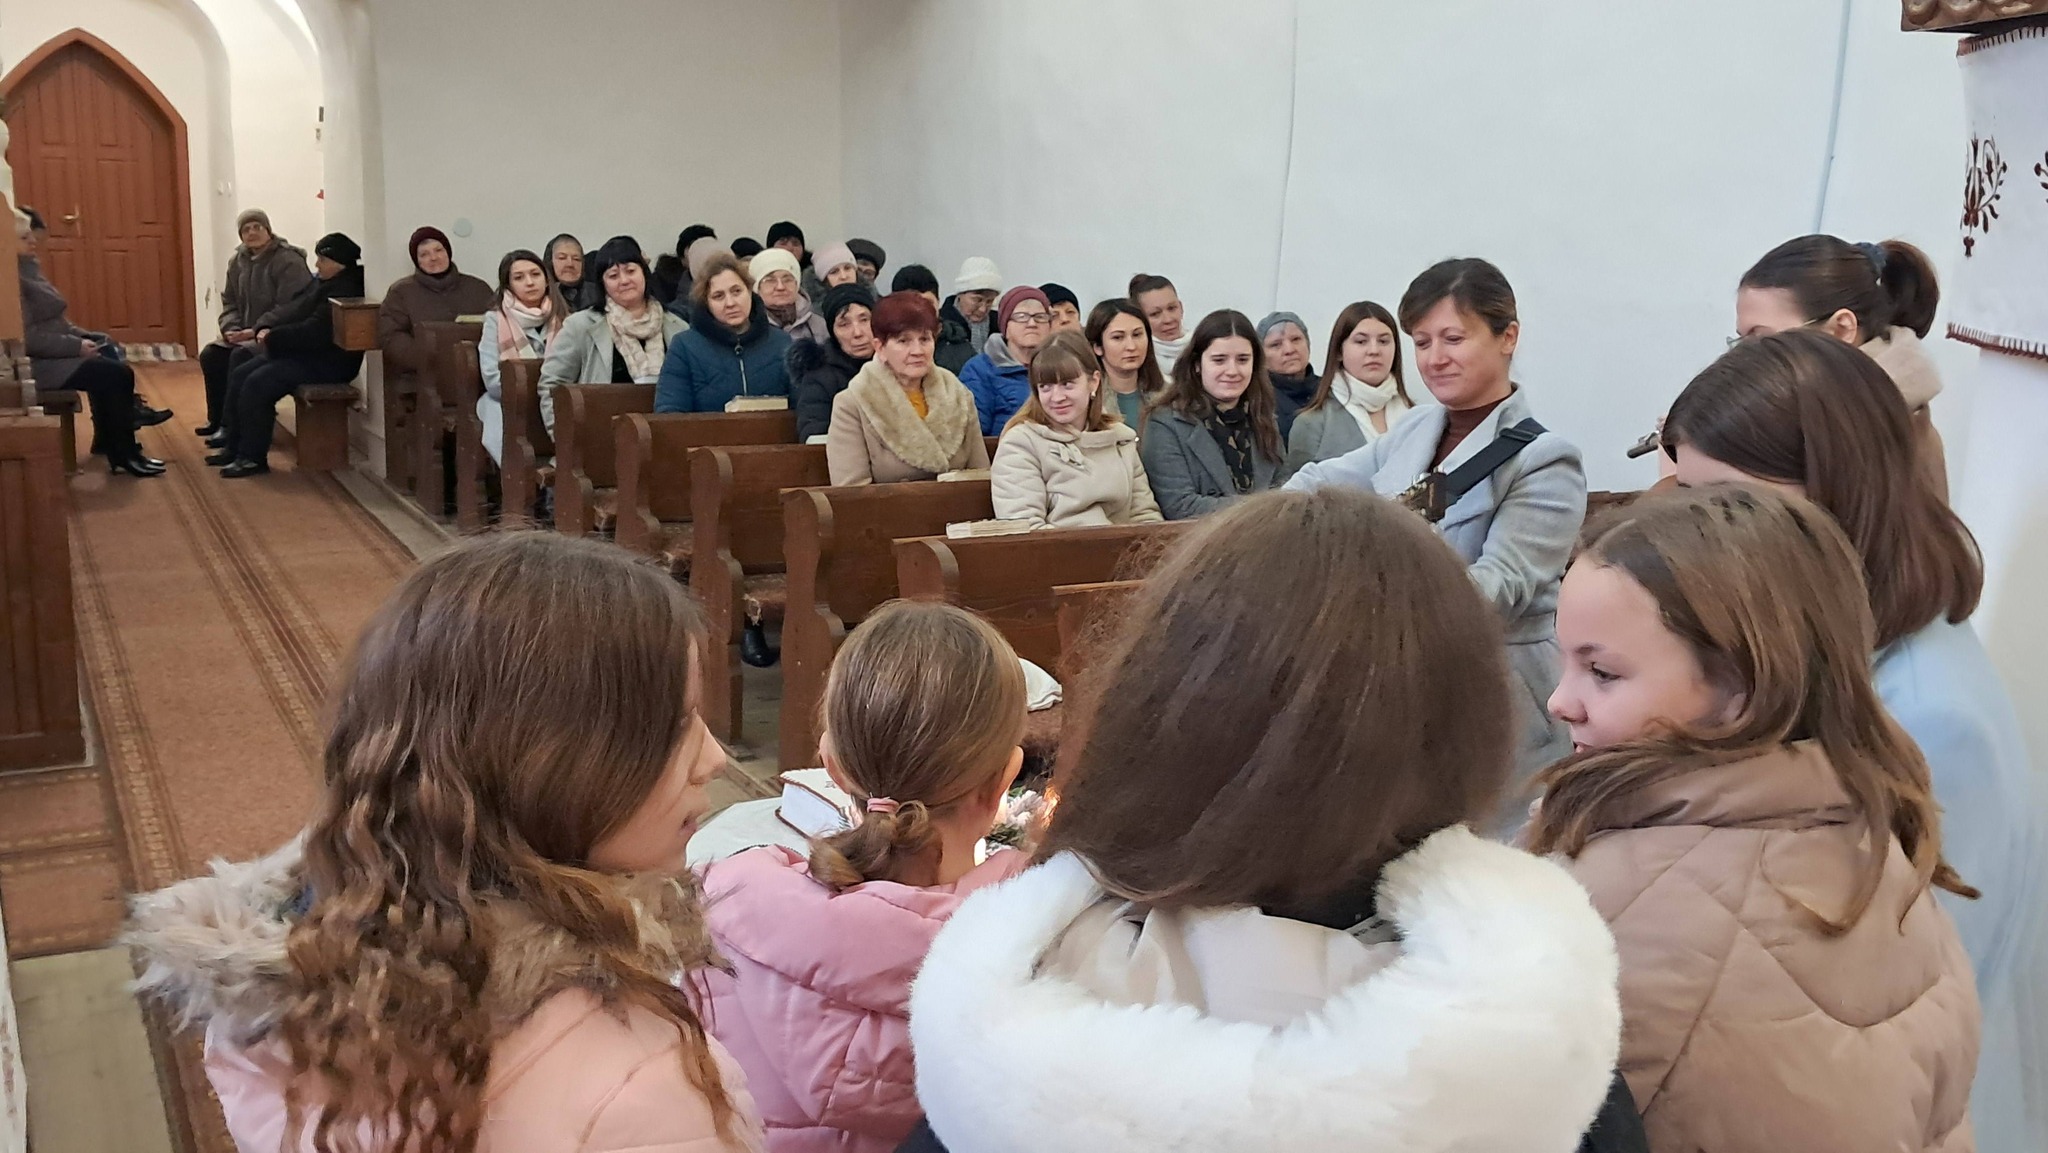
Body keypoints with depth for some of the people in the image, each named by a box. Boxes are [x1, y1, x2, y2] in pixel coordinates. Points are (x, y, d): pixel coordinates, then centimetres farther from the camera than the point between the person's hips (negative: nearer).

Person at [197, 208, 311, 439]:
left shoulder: (289, 261, -14)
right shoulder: (238, 261, 12)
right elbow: (229, 302, 16)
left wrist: (255, 330, -23)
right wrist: (231, 329, -4)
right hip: (244, 334, 8)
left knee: (241, 356, -29)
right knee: (210, 355, -8)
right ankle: (217, 419, 5)